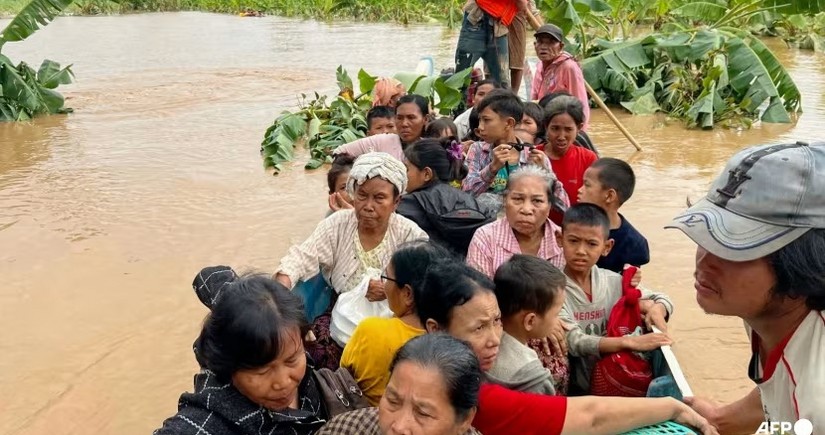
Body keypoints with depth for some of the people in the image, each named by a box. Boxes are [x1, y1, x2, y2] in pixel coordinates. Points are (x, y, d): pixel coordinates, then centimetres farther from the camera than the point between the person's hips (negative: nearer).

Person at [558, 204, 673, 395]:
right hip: (573, 388, -6)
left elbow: (663, 299, 13)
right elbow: (575, 342, -23)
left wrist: (655, 309, -9)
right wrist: (630, 342, -32)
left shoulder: (613, 281, 1)